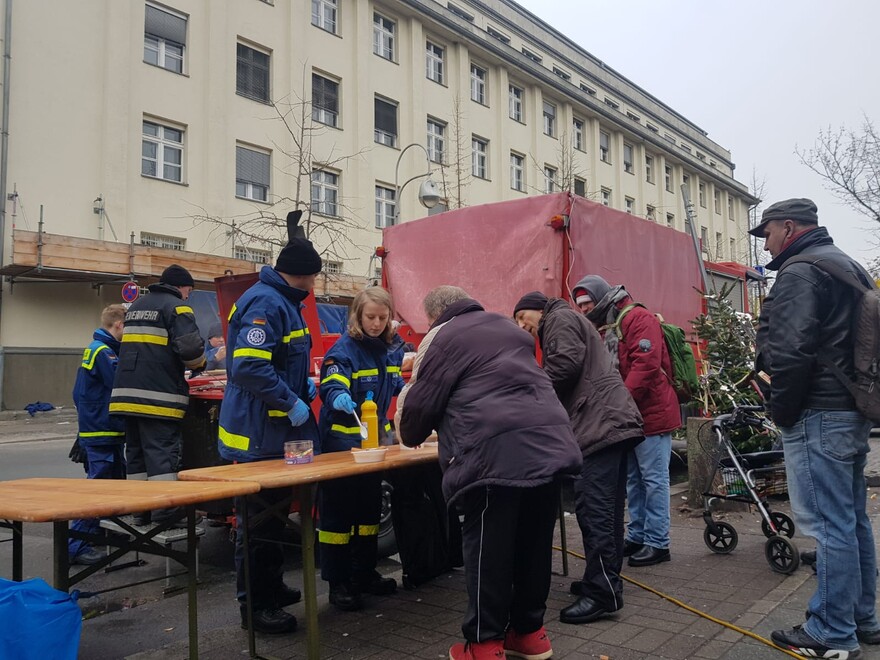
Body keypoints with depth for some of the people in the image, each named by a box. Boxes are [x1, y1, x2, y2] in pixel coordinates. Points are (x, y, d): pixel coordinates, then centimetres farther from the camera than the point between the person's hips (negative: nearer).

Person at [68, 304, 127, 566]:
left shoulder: (95, 349, 15)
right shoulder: (103, 352, -17)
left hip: (97, 429, 10)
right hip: (103, 433, -10)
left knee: (116, 483, 20)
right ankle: (76, 547, -1)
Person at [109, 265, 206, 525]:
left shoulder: (136, 306, 23)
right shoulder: (177, 307, -5)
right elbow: (190, 348, -16)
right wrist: (200, 362, 4)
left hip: (127, 392, 8)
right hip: (158, 396, -8)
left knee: (137, 452, 12)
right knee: (162, 454, -7)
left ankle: (141, 511, 18)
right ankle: (165, 513, -8)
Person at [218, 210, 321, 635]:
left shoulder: (282, 302, 16)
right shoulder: (265, 303, -18)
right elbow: (250, 365, -28)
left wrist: (303, 385, 11)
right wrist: (291, 402, -22)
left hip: (276, 430, 11)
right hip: (258, 433, -11)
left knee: (272, 514, 20)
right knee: (259, 520, 0)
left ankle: (271, 587, 34)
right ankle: (254, 605, 12)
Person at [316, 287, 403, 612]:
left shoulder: (390, 350, 7)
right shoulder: (343, 349, -15)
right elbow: (331, 387, -30)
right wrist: (339, 398, -50)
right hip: (341, 442, -7)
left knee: (370, 508, 16)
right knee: (338, 512, 0)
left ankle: (365, 573, 30)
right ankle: (338, 582, 10)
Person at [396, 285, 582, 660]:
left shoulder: (443, 336, 8)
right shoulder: (509, 329, 28)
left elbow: (419, 401, 5)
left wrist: (409, 437, 25)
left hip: (496, 453, -7)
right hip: (552, 444, 7)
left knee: (487, 549, 4)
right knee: (534, 543, 15)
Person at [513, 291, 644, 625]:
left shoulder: (560, 318, 1)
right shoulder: (569, 323, 31)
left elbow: (566, 364, -15)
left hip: (601, 424, -11)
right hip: (613, 421, 11)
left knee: (593, 509, -12)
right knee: (606, 509, 14)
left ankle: (602, 593, -10)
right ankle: (606, 580, 22)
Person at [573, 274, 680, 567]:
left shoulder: (639, 319, -10)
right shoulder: (604, 329, 16)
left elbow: (646, 365, -22)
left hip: (651, 412, -9)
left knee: (654, 478, -2)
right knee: (633, 479, 13)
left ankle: (658, 543, 6)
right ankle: (637, 535, 23)